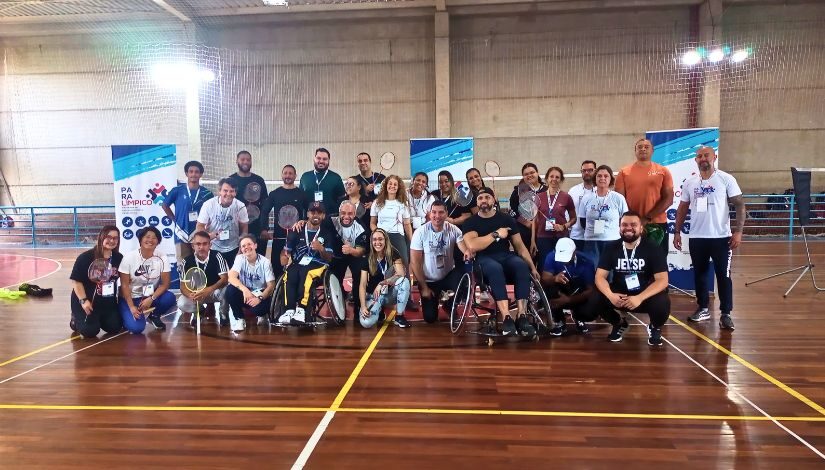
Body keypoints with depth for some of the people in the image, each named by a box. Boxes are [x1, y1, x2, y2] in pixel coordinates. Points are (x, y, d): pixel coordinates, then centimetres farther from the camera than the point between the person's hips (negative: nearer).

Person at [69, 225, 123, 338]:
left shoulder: (119, 258, -4)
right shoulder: (85, 257, -17)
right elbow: (76, 281, -14)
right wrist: (83, 300, -19)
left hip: (108, 301, 5)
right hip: (86, 300, -5)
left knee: (115, 328, 3)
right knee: (90, 331, -13)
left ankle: (98, 319, 34)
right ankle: (76, 320, 22)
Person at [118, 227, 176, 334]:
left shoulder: (161, 257, -10)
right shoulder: (129, 257, -13)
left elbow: (165, 283, -11)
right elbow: (124, 285, -11)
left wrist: (151, 299, -24)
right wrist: (131, 307, -19)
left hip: (151, 296, 3)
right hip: (131, 297, -3)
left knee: (170, 298, -29)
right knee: (136, 328, -25)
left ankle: (154, 316, 3)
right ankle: (129, 316, 12)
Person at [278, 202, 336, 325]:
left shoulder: (327, 232, 5)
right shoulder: (297, 231, 9)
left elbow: (328, 259, -2)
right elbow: (285, 251, 11)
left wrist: (321, 249, -22)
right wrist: (284, 258, -13)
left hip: (318, 265, -2)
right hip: (298, 263, 2)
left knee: (305, 273, -36)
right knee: (290, 275, -33)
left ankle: (301, 309, -39)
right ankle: (289, 310, -34)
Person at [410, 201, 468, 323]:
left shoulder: (454, 230, -12)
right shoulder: (420, 232, -16)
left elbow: (465, 249, -23)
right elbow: (415, 262, -13)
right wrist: (424, 287, -13)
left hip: (449, 275, 1)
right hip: (429, 280, -1)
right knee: (430, 318, -4)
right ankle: (435, 298, 32)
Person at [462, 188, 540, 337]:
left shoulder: (507, 219, 13)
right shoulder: (470, 222, 7)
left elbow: (519, 246, 10)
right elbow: (472, 246, -12)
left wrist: (532, 267, 1)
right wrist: (496, 234, -8)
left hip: (506, 257, 3)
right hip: (484, 260, -3)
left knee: (522, 265, -32)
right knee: (495, 268, -39)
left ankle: (522, 316, -34)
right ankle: (506, 318, -43)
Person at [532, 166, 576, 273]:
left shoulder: (566, 197, 0)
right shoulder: (539, 197, 4)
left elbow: (573, 219, 9)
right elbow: (535, 220, 7)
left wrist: (564, 226, -11)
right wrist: (533, 241, 3)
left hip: (561, 239, -1)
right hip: (543, 239, 1)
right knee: (543, 268, 3)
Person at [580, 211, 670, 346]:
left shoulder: (652, 248, -10)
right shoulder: (611, 247, -3)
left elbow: (662, 280, -17)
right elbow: (600, 276, -8)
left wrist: (640, 298, -33)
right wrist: (610, 295, -30)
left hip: (645, 295, -2)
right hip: (619, 294, 2)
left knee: (662, 303, -34)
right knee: (593, 302, -24)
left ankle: (655, 327, 5)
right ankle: (619, 323, 10)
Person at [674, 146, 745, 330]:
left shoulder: (726, 179, -4)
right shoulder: (689, 183, 6)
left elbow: (739, 204, -6)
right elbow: (682, 208, 13)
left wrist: (738, 231, -14)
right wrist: (677, 232, 7)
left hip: (721, 237, -4)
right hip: (696, 237, 4)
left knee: (723, 275, 1)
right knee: (699, 274, 11)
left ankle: (725, 313, 7)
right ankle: (703, 309, 24)